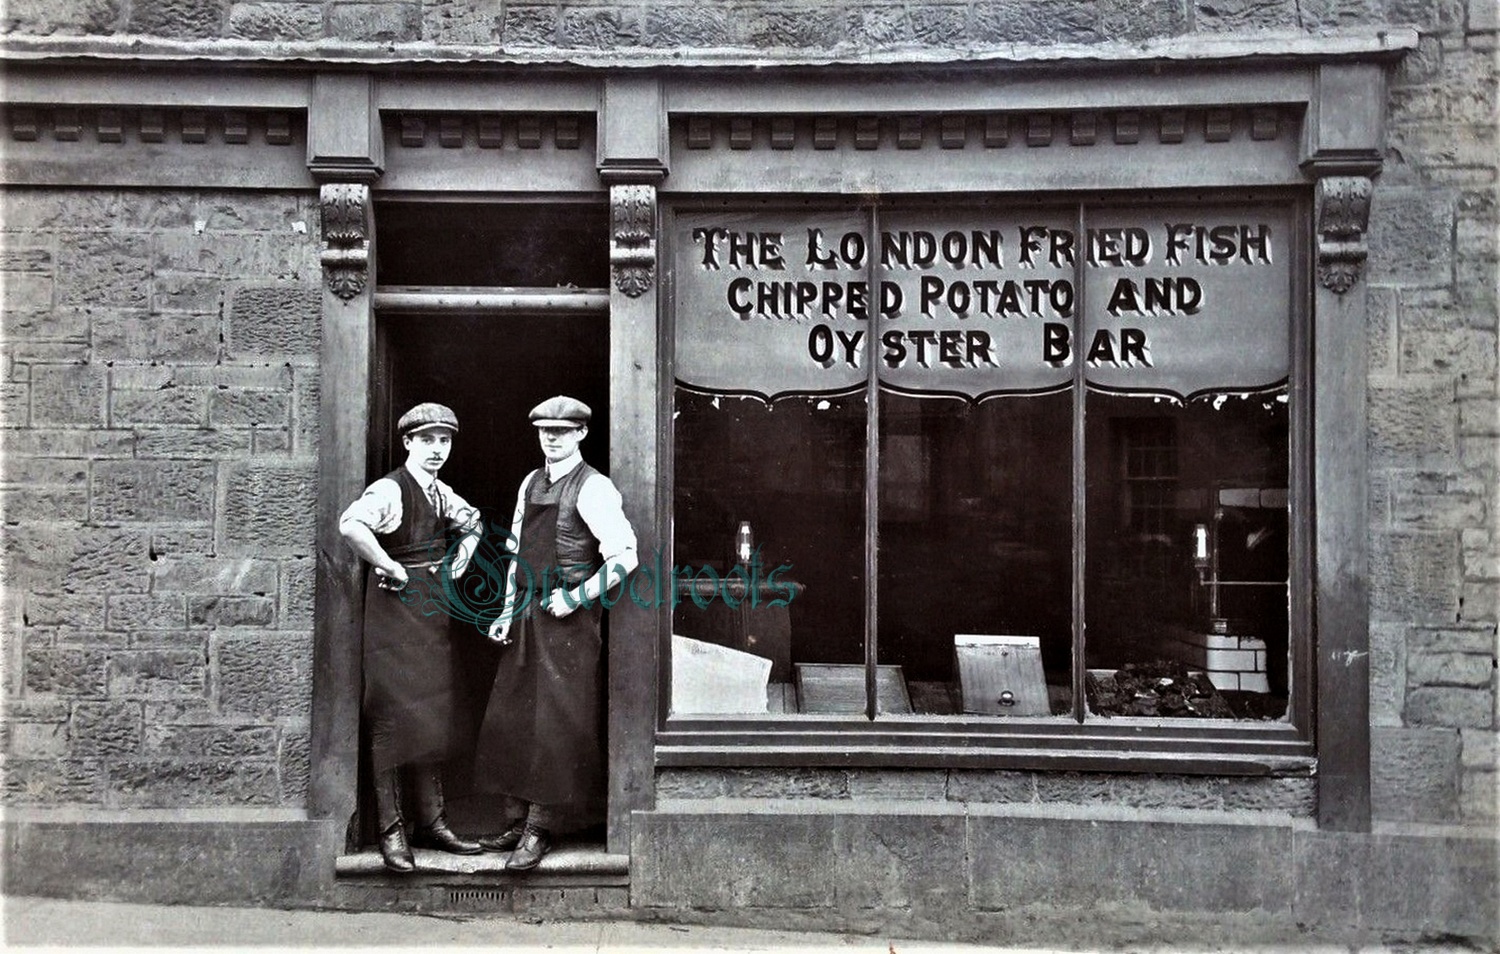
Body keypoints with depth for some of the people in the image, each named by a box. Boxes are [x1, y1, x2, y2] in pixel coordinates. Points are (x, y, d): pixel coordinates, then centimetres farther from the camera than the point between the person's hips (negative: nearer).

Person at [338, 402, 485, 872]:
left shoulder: (441, 493, 11)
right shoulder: (389, 490, -13)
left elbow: (472, 523, 31)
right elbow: (350, 525, -33)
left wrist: (458, 563, 15)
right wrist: (391, 568, -23)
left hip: (433, 610, 8)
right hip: (395, 608, -8)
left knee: (430, 717, 11)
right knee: (393, 717, -4)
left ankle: (431, 823, 20)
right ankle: (391, 830, 4)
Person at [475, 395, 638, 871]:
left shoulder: (593, 488, -10)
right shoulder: (530, 484, 12)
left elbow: (624, 556, -16)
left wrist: (576, 597, -16)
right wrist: (509, 611, 10)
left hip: (567, 620, -7)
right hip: (527, 618, 7)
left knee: (556, 725, -2)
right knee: (511, 719, 12)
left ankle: (540, 831, 9)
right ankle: (519, 821, 25)